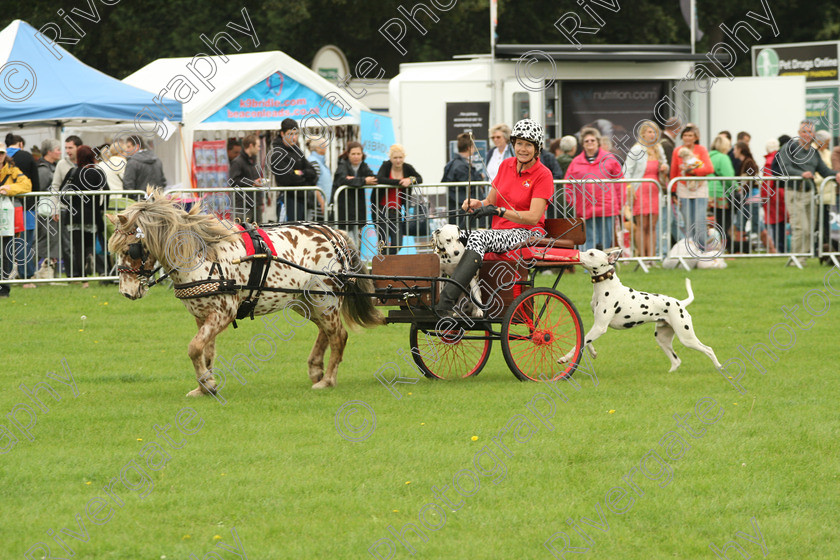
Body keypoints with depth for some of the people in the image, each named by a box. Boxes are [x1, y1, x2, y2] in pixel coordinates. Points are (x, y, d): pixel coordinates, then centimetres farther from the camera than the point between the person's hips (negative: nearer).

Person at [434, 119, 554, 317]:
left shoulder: (543, 175, -5)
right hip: (501, 233, 6)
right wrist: (476, 204, -7)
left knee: (478, 236, -33)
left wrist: (497, 211, -24)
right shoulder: (506, 165, 14)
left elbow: (533, 217, -15)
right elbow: (490, 202, 17)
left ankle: (446, 301, -44)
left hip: (528, 235, -6)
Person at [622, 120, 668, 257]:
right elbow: (626, 171, -4)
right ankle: (642, 258, -4)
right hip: (640, 192, -5)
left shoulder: (659, 150, 14)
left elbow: (665, 166, 28)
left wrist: (665, 168, 3)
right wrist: (629, 189, -14)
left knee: (652, 226, 3)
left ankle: (651, 257, 5)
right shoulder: (636, 150, -3)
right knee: (642, 225, -6)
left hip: (655, 192, 5)